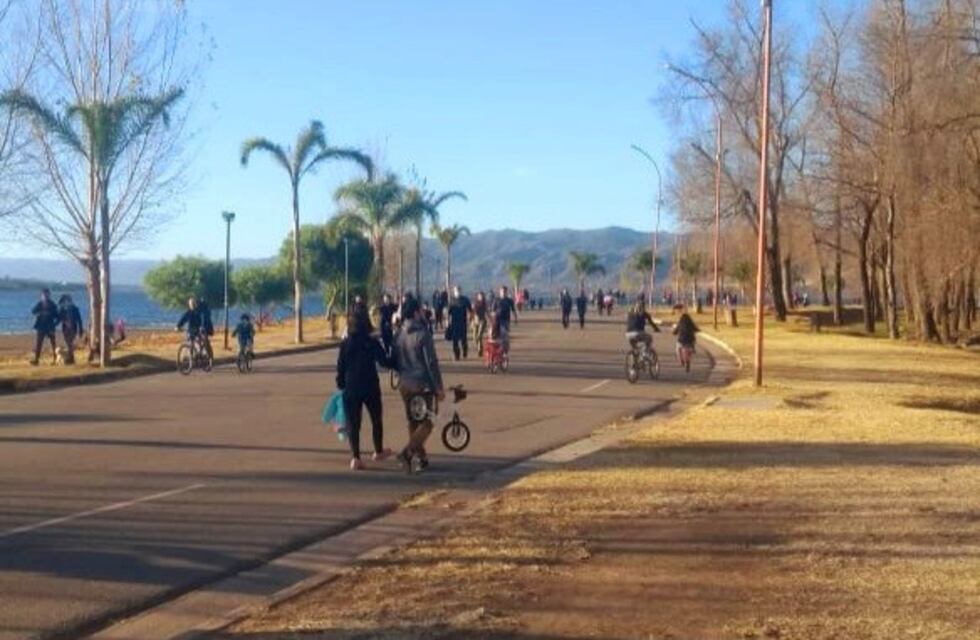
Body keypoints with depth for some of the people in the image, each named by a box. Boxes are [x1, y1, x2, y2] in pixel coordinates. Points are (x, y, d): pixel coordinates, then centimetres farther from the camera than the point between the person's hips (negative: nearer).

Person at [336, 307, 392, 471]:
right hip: (371, 387, -1)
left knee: (353, 423, 3)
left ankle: (355, 457, -7)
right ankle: (378, 451, 31)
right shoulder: (372, 343, -10)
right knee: (376, 419, 18)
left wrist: (341, 384, 11)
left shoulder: (345, 343, -2)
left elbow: (340, 367, 1)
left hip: (351, 388, 1)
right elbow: (384, 362, -13)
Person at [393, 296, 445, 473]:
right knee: (426, 423, 0)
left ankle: (421, 457, 22)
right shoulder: (423, 334, -16)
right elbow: (432, 363, -16)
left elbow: (395, 361, 13)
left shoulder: (399, 335, 4)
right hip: (422, 385, -7)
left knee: (413, 422, 15)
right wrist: (439, 387, -11)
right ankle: (407, 452, -17)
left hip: (405, 385, 7)